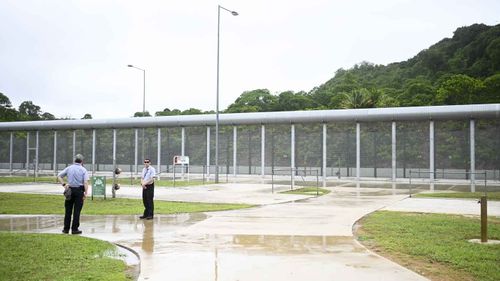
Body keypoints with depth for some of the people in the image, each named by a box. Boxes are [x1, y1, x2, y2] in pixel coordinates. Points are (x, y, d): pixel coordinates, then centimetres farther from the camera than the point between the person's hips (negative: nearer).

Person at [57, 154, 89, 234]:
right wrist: (85, 193, -13)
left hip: (70, 190, 3)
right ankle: (74, 229, 2)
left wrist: (64, 184, 0)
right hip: (79, 191, -3)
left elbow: (59, 176, 4)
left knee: (68, 210, 10)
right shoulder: (83, 170, -2)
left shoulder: (69, 168, 8)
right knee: (77, 211, 1)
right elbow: (86, 182, -13)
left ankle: (66, 229, 14)